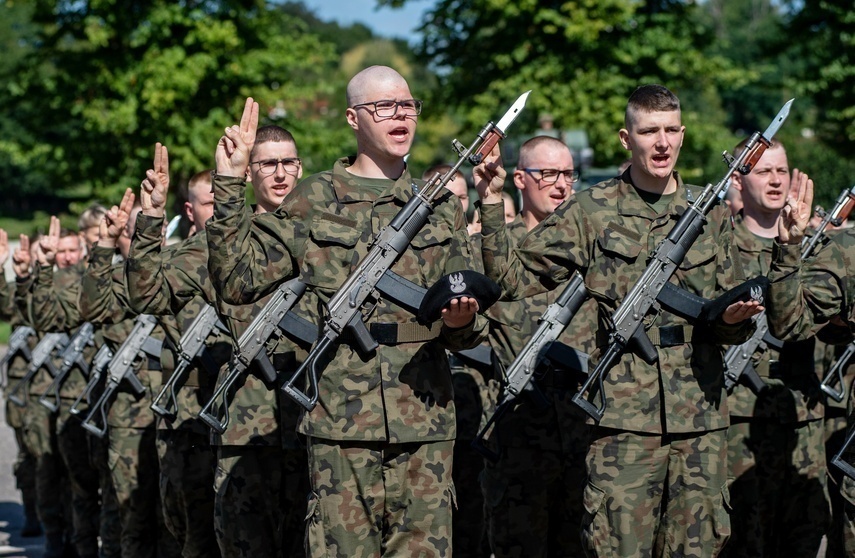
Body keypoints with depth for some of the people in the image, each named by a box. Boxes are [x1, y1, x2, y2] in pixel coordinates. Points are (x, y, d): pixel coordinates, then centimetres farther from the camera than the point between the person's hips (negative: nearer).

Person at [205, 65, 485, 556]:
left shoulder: (440, 205, 14)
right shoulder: (315, 202, 7)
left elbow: (468, 327, 16)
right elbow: (238, 280, 1)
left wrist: (462, 321, -8)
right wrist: (229, 187, -5)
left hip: (425, 423, 2)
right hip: (343, 420, -2)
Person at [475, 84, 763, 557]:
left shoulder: (710, 214, 11)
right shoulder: (592, 212, 3)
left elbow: (728, 325, 16)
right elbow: (514, 278, 1)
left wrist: (733, 319, -8)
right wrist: (492, 207, -10)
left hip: (701, 417, 3)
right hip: (625, 418, -3)